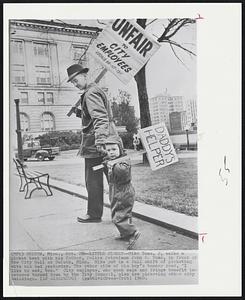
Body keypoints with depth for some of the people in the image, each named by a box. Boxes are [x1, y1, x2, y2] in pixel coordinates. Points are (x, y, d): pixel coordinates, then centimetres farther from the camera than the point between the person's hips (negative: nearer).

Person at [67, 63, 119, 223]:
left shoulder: (90, 93, -12)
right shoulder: (96, 90, 20)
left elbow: (100, 118, -26)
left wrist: (99, 142, -35)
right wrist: (80, 113, 15)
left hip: (93, 144, -10)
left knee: (93, 180, -1)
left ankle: (94, 214, 10)